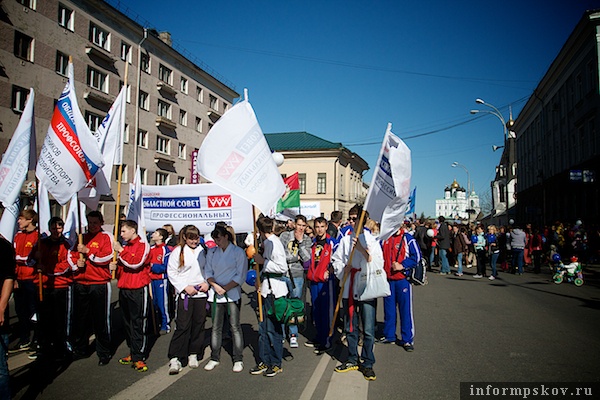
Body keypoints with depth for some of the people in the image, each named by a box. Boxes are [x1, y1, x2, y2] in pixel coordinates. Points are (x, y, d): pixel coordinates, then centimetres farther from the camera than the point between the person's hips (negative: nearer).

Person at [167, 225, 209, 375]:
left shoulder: (202, 251, 9)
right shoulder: (177, 252, -1)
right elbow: (171, 273, -3)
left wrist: (207, 283, -3)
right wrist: (185, 287, -11)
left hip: (201, 293, 3)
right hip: (185, 295, -3)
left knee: (199, 325, 7)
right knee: (183, 326, -7)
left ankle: (193, 354, 21)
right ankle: (174, 358, -1)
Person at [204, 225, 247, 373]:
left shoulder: (238, 252, -2)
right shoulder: (211, 252, 11)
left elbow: (240, 276, -6)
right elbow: (208, 272, 8)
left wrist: (225, 288, -12)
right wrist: (215, 285, -11)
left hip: (233, 294, -4)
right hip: (215, 294, 4)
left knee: (235, 326, -1)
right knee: (216, 327, 8)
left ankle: (238, 359, 7)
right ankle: (214, 358, 20)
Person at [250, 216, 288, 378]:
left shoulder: (273, 243, -15)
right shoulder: (267, 242, 12)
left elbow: (282, 268, -22)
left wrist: (262, 261, -16)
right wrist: (260, 280, 7)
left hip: (275, 290, -9)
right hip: (267, 289, 9)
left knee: (273, 328, 2)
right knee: (263, 327, 13)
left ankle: (276, 364, 15)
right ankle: (264, 361, 23)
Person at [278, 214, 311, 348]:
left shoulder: (307, 239, 6)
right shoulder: (285, 235, 0)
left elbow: (307, 258, -8)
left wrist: (300, 242, -10)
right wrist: (297, 257, -4)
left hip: (298, 276, 1)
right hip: (283, 275, -1)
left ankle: (293, 334, 13)